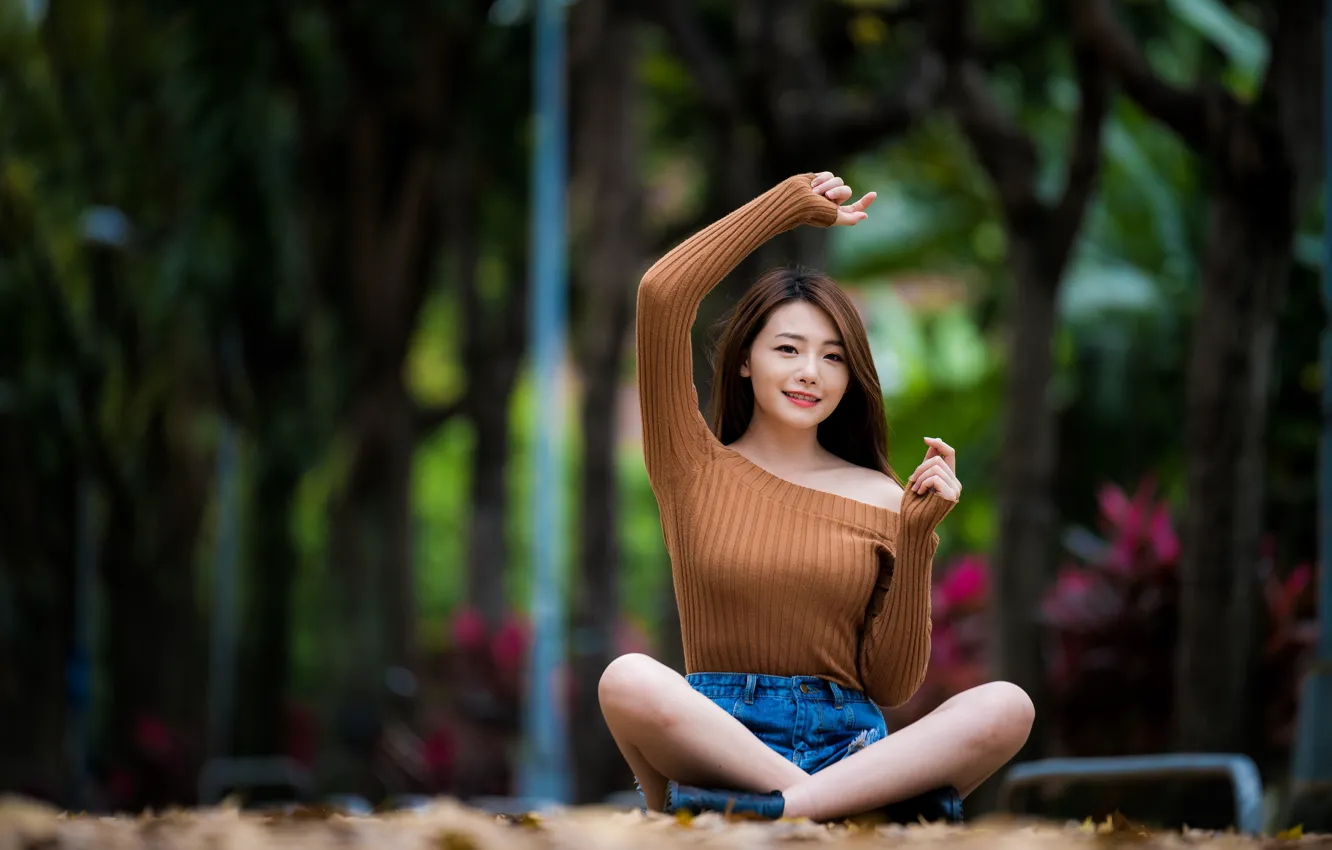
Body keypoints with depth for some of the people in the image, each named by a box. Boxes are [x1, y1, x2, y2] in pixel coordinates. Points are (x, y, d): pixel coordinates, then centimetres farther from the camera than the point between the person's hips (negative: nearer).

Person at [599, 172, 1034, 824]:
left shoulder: (880, 498, 14)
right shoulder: (695, 468, 12)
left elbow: (892, 686, 9)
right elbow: (661, 295, 1)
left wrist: (916, 537, -1)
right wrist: (791, 205, 9)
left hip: (847, 745, 2)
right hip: (717, 738, -2)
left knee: (1007, 706, -26)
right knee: (629, 679, -35)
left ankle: (777, 807, -39)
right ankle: (878, 796, -32)